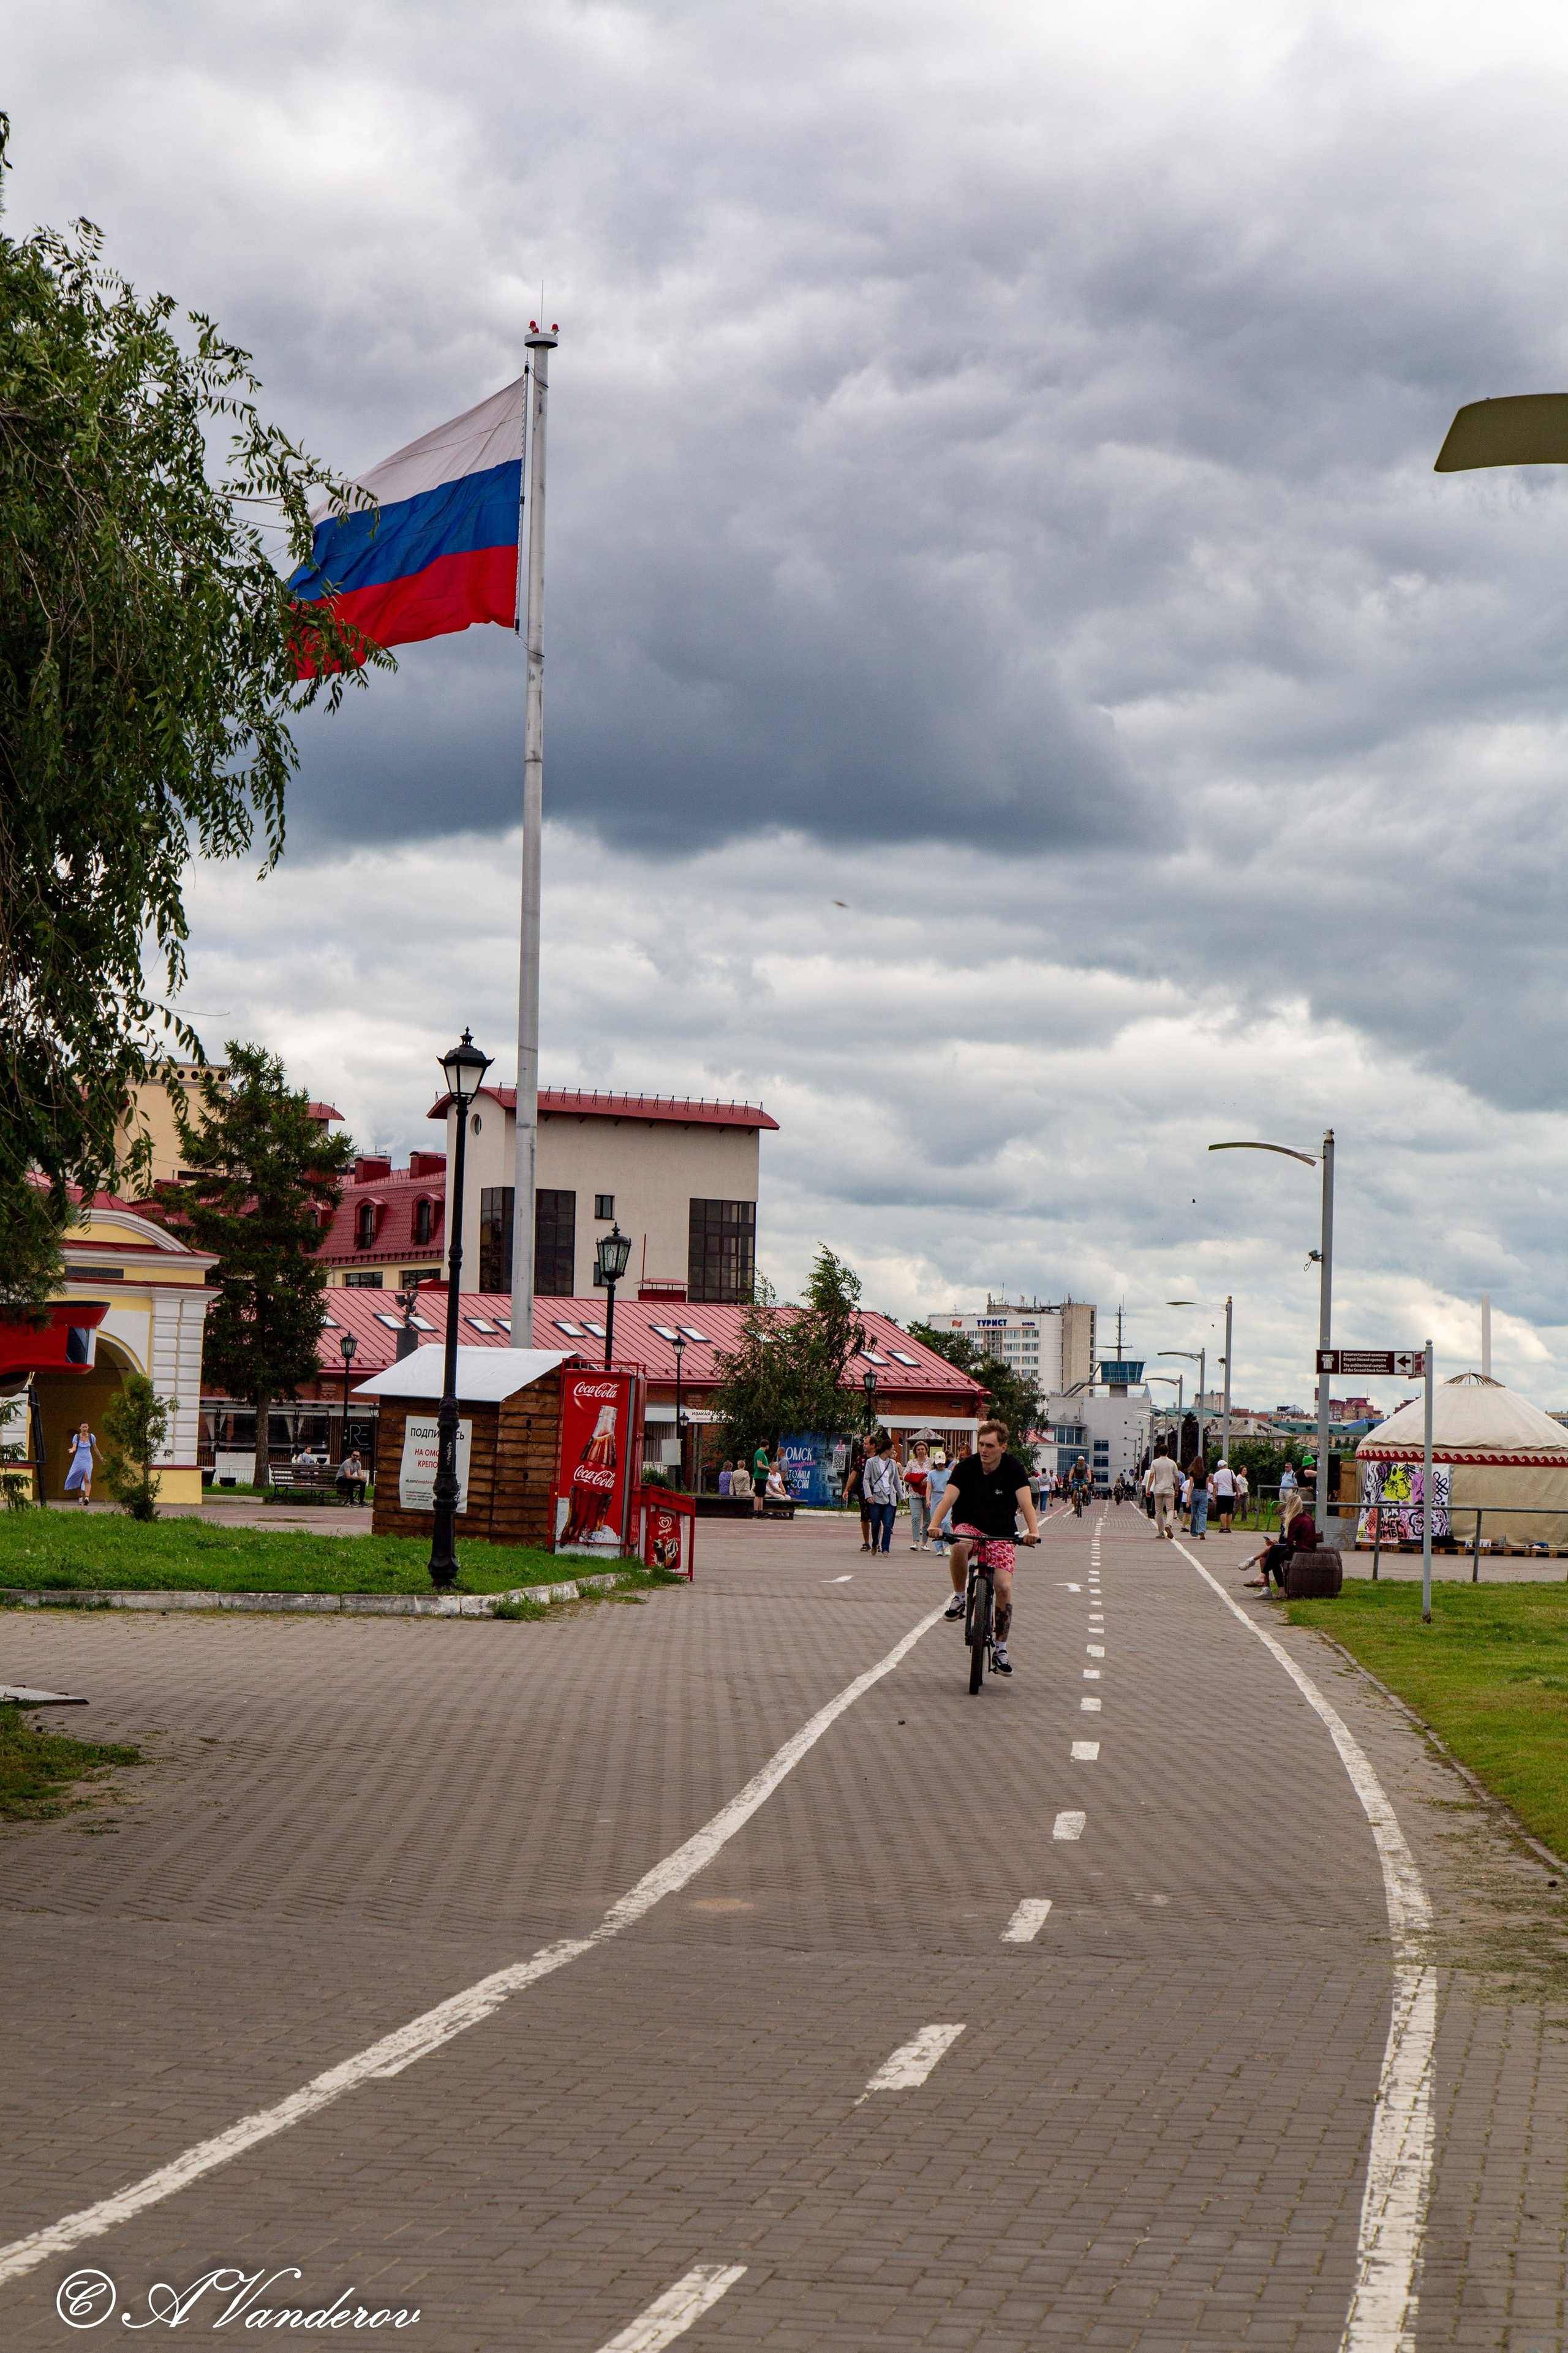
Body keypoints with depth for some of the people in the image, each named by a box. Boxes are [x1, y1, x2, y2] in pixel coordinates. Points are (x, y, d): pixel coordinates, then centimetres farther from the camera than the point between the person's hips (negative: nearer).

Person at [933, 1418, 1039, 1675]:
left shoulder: (1014, 1469, -13)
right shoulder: (966, 1467, -12)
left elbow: (1025, 1500, -25)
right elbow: (949, 1497, -24)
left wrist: (1033, 1531, -43)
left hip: (1001, 1534, 0)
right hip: (969, 1526, 0)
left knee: (1004, 1587, -14)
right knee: (959, 1546, -37)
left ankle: (1001, 1649, 0)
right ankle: (959, 1597, -14)